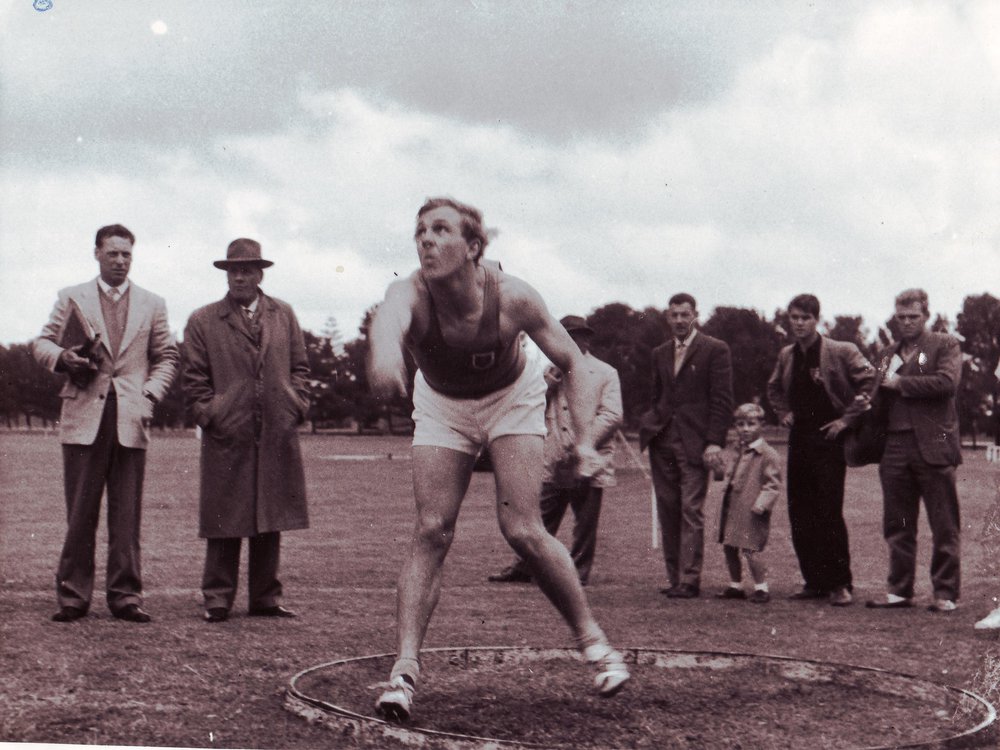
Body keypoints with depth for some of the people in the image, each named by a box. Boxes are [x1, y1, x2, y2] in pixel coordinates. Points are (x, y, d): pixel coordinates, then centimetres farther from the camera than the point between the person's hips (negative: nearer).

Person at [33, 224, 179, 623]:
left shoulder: (152, 304, 15)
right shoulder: (72, 298, 11)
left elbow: (165, 357, 16)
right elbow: (42, 343, 11)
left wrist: (150, 394, 0)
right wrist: (63, 357, -12)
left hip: (131, 418, 1)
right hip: (83, 415, -1)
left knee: (127, 514, 1)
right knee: (79, 512, -1)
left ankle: (125, 596, 7)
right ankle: (73, 596, 6)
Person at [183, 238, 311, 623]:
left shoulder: (283, 315, 14)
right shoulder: (202, 321, 6)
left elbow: (299, 367, 14)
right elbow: (195, 379, 5)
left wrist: (296, 407, 3)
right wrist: (208, 415, -5)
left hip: (277, 436, 3)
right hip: (227, 437, -2)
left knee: (271, 519, 7)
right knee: (224, 521, 0)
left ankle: (266, 597, 15)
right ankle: (218, 598, 8)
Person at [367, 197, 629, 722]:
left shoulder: (513, 298, -31)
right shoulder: (411, 294, -33)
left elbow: (573, 363, -16)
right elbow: (390, 316, -60)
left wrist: (585, 441, -27)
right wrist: (385, 350, -84)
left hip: (512, 399, -1)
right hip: (442, 407, 1)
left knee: (522, 531, -12)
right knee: (431, 533, -12)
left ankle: (592, 639, 8)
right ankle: (404, 670, -8)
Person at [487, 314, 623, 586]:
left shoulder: (605, 374, 2)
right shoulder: (553, 370, 18)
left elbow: (611, 416, -8)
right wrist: (547, 381, -5)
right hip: (554, 462, 4)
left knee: (585, 523, 2)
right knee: (541, 519, 8)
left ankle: (579, 571, 12)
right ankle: (524, 567, 15)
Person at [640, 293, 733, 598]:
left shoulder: (715, 350, 1)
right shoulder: (660, 354, 18)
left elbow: (722, 400, -4)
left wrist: (714, 443, -12)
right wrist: (651, 426, 9)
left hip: (694, 442, -5)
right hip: (662, 441, 6)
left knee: (691, 511, -9)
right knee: (668, 512, 4)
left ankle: (689, 580, -7)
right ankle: (675, 577, 9)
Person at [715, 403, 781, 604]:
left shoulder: (768, 454, -10)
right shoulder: (740, 452, 16)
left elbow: (773, 484, -13)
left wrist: (762, 503, -21)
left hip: (752, 512, -9)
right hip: (733, 508, 9)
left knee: (751, 548, -11)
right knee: (728, 546, 11)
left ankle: (761, 588, 0)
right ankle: (735, 586, 24)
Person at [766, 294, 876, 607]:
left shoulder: (841, 352, -7)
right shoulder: (786, 356, 11)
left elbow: (868, 381, -9)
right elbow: (774, 389, 28)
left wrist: (847, 419, -10)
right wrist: (784, 414, 12)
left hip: (829, 439, -6)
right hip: (799, 438, 6)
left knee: (829, 513, -9)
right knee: (799, 514, 5)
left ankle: (840, 584, 1)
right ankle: (814, 581, 14)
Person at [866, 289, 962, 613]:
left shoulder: (945, 345, 3)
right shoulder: (889, 354, 19)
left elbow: (947, 381, -14)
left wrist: (901, 384, -10)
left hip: (933, 446, -5)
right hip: (895, 446, 5)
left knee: (944, 526, -1)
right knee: (897, 525, 8)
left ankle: (946, 593, 5)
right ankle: (900, 590, 15)